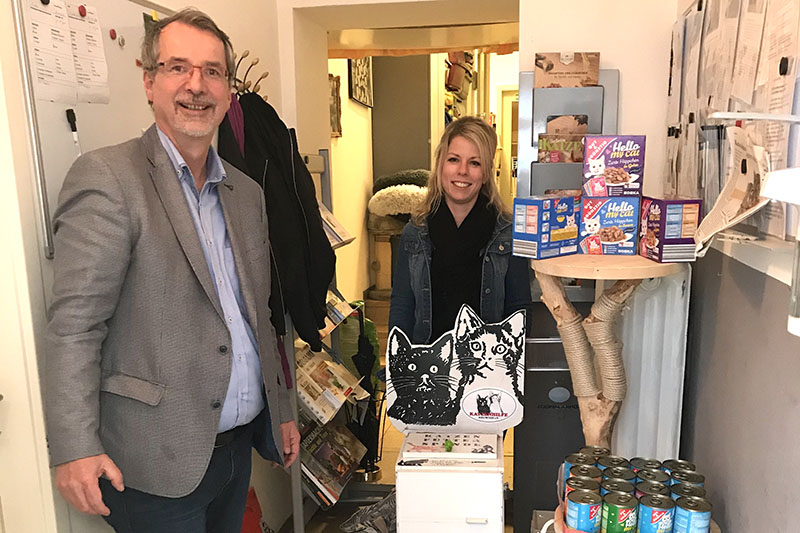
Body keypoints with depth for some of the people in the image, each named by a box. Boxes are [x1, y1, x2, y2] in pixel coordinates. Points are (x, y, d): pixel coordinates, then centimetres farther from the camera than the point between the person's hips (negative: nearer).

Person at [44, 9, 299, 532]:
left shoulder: (247, 193, 9)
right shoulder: (106, 177, -11)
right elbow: (74, 323, -15)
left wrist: (282, 410, 15)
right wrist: (75, 448, -20)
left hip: (238, 445, 7)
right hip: (157, 463, -6)